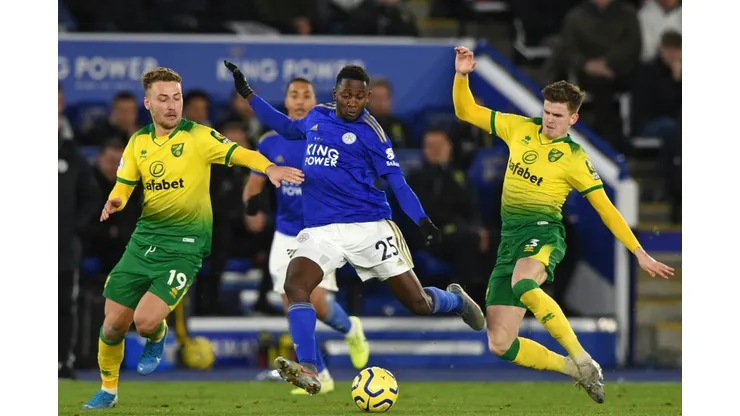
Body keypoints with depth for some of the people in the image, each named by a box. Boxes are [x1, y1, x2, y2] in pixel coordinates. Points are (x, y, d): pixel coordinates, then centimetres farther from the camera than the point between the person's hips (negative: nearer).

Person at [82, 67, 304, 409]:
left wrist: (268, 167, -39)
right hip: (144, 238, 5)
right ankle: (108, 391, 30)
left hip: (184, 243, -5)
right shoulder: (138, 142, 7)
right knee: (113, 326, 6)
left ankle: (156, 340, 18)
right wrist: (115, 201, -12)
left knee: (145, 320, -19)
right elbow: (123, 185, 11)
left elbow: (237, 153, -19)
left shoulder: (198, 136, -8)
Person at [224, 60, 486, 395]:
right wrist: (247, 94, 35)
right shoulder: (317, 117, 10)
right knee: (294, 284, -27)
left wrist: (422, 221, -18)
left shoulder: (369, 131, -4)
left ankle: (456, 300, 39)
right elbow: (288, 128, 33)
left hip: (369, 227, -3)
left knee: (419, 304, 2)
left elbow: (397, 181, -5)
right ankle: (308, 371, -36)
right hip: (321, 229, 3)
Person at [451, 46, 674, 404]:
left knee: (523, 284, -42)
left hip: (543, 233, -5)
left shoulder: (574, 158, 0)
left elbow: (605, 208, 4)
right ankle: (575, 369, 16)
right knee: (499, 344, -3)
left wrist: (640, 253, 2)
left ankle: (582, 359, -33)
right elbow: (467, 112, 16)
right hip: (510, 237, 5)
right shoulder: (520, 129, 11)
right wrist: (462, 76, -1)